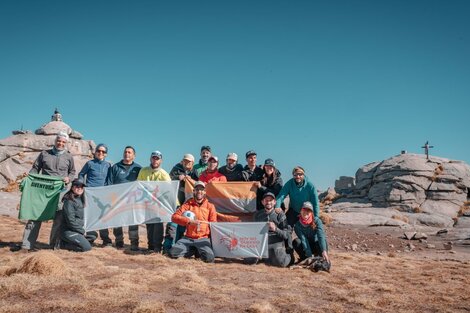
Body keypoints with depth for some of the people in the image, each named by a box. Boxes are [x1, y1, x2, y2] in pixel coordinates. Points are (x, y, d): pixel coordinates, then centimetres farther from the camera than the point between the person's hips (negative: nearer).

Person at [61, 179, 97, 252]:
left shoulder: (80, 199, 11)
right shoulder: (69, 201, -16)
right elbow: (71, 221, -19)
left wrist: (82, 229, 10)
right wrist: (82, 231, -12)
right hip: (69, 231, -9)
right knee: (87, 247, -15)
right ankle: (65, 245, -2)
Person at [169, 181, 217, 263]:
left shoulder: (210, 206, 6)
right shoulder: (188, 204, 6)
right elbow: (174, 217, -5)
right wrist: (189, 221, -17)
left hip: (203, 239, -1)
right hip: (188, 238, 1)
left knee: (209, 258, -26)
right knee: (173, 253, -20)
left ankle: (199, 251, 9)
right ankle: (194, 250, 7)